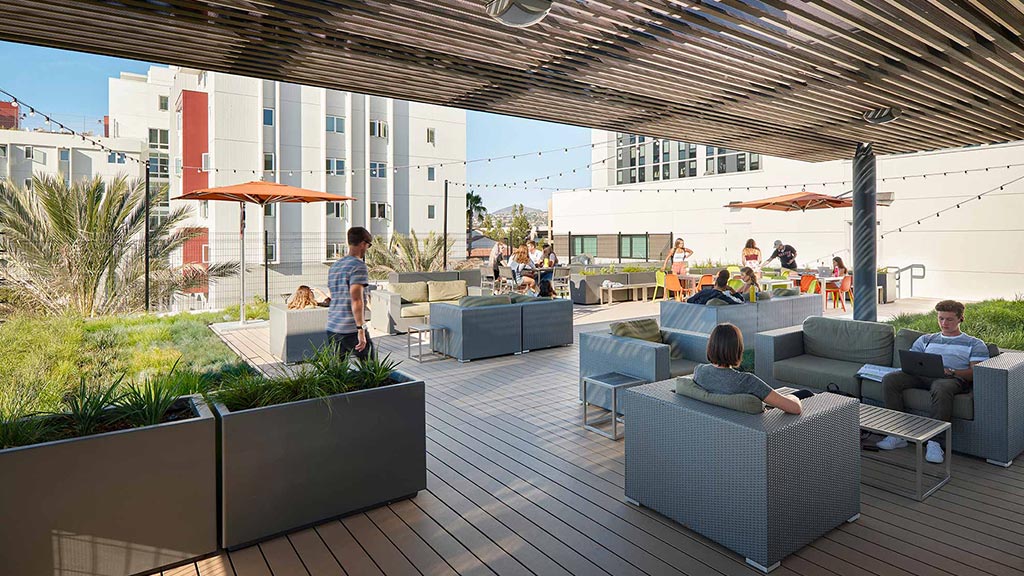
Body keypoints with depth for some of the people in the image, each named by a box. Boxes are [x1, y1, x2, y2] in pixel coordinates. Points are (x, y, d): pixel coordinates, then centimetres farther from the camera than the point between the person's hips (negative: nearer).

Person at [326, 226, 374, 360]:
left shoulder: (334, 265, 16)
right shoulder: (358, 265, -10)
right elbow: (356, 300, -20)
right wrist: (361, 329, -21)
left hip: (332, 328, 7)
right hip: (351, 329, -7)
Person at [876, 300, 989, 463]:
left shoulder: (975, 344, 20)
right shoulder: (925, 339, 31)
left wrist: (951, 372, -15)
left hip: (954, 378, -4)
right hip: (922, 376, 4)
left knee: (941, 388, -42)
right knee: (889, 379, -27)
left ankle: (935, 442, -38)